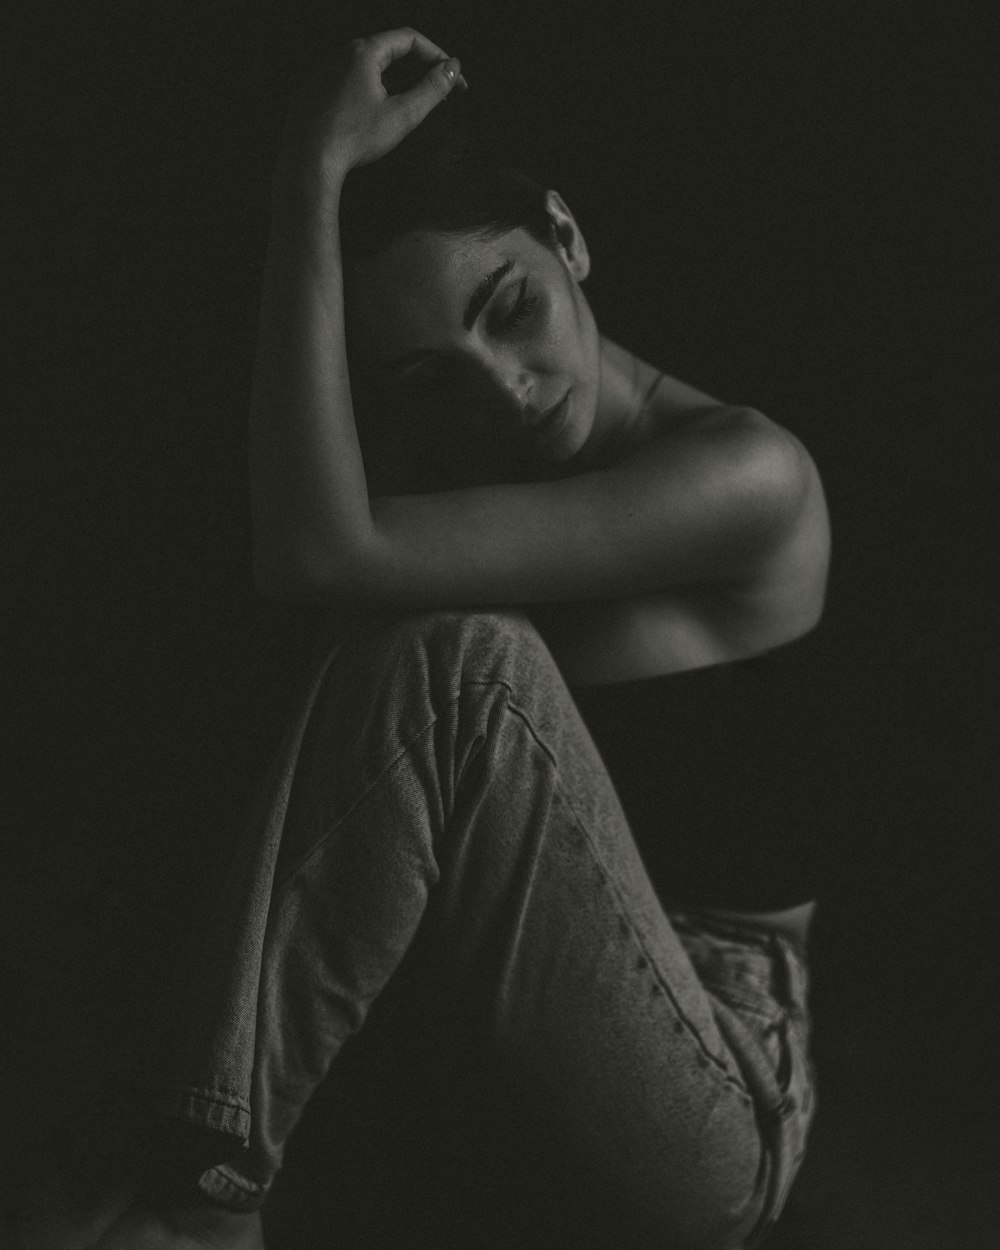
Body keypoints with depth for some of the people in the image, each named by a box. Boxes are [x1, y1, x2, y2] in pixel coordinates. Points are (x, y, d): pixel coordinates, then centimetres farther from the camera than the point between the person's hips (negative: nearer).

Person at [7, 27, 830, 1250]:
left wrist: (316, 175, -20)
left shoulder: (746, 474, -13)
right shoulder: (454, 464, 12)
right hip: (497, 1097, 7)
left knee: (460, 656, -28)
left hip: (711, 1126, -7)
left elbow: (323, 551, -24)